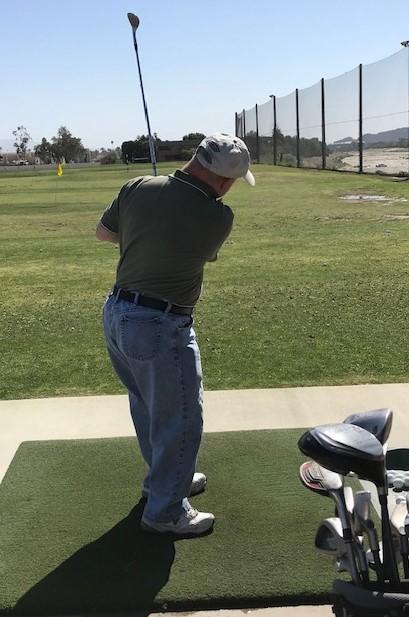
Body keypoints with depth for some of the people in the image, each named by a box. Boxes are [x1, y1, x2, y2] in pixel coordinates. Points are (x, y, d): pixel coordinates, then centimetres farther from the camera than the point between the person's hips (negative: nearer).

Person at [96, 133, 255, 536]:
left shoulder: (136, 188, -3)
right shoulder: (218, 216, -15)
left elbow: (103, 232, 12)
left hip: (115, 312, 8)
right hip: (160, 326, -7)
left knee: (148, 406, 24)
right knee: (181, 417, 9)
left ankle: (163, 478, 45)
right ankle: (165, 511, 23)